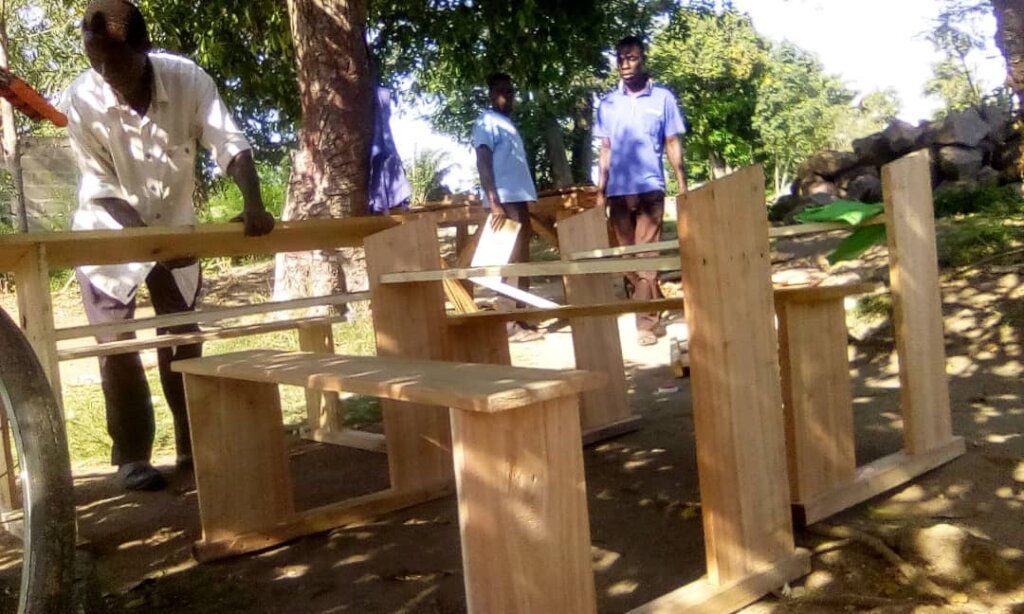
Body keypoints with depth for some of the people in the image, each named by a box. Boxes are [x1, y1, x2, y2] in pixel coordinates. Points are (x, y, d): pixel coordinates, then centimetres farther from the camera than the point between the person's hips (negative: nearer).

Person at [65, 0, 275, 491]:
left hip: (174, 228, 2)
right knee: (117, 348, -2)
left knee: (183, 340, 9)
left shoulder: (187, 78, -23)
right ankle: (131, 457, 10)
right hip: (110, 232, -1)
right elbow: (101, 187, -21)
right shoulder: (83, 98, -25)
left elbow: (231, 144, -26)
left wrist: (253, 205, -44)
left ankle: (194, 445, 21)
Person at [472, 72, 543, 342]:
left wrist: (527, 212, 20)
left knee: (522, 260, 8)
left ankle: (522, 318, 13)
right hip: (505, 200, -9)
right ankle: (512, 323, -10)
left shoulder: (508, 123, 22)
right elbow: (483, 163, -14)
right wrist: (494, 203, -25)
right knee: (512, 260, -11)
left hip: (519, 198, 9)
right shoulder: (487, 122, -4)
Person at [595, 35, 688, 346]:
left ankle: (646, 321, -5)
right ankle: (652, 316, 16)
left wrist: (683, 185, -3)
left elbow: (673, 144, 4)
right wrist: (600, 191, 8)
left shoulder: (663, 98, 2)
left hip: (649, 187, -3)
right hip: (617, 190, 4)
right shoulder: (607, 103, 9)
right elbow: (605, 149, 13)